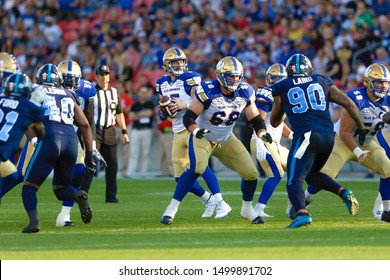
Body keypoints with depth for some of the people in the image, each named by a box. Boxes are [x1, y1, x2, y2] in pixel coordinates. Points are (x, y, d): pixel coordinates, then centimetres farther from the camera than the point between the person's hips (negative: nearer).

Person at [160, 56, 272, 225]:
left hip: (226, 140, 5)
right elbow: (189, 117, -23)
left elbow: (255, 119, -3)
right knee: (197, 168, -32)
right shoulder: (208, 91, -25)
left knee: (251, 173, -2)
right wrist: (196, 130, -43)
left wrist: (262, 133, -23)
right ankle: (172, 208, -24)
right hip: (203, 138, -5)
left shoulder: (245, 93, -11)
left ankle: (247, 209, 25)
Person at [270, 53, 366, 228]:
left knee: (294, 181, -7)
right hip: (328, 136, 4)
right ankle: (343, 192, 6)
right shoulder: (323, 82, 20)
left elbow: (274, 122, 24)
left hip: (306, 136, -4)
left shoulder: (282, 88, 14)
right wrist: (361, 128, 24)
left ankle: (302, 213, -35)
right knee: (311, 174, 27)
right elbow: (349, 104, 13)